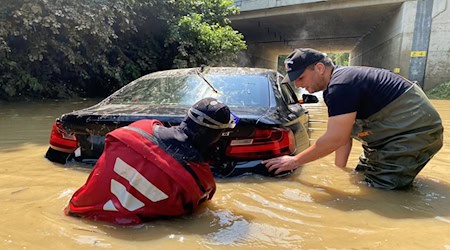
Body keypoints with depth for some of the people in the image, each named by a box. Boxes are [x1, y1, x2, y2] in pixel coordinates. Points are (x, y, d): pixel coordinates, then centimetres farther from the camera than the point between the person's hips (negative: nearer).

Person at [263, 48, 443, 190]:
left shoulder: (341, 85, -26)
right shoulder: (335, 84, 6)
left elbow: (335, 139, -28)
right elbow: (344, 135, 6)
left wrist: (295, 161, -19)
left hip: (417, 131, -10)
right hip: (392, 133, 10)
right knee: (360, 179, 13)